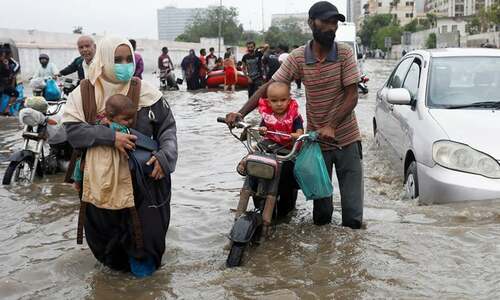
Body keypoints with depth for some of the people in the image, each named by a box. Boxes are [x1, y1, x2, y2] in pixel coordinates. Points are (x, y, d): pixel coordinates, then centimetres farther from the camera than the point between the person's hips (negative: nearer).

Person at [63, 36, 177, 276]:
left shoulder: (144, 91, -4)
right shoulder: (84, 93, -1)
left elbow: (167, 126, 1)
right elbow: (72, 129, -9)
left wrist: (164, 156, -16)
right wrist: (110, 136, -21)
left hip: (141, 177, -1)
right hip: (100, 179, 2)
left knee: (145, 228, 2)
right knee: (103, 233, 14)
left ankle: (143, 263, 33)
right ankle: (117, 263, 44)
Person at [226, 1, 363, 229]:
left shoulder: (344, 53, -8)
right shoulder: (298, 57, -5)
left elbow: (352, 96, -11)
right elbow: (268, 88, -3)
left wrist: (331, 126, -24)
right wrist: (240, 113, -14)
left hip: (346, 138, -1)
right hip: (316, 139, 1)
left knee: (352, 216, 3)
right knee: (320, 215, 12)